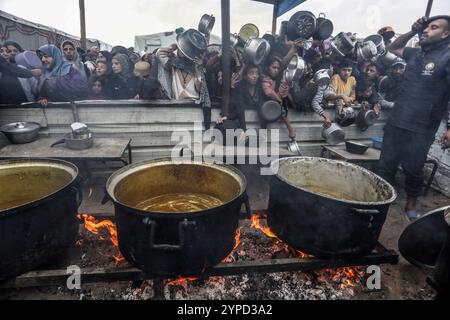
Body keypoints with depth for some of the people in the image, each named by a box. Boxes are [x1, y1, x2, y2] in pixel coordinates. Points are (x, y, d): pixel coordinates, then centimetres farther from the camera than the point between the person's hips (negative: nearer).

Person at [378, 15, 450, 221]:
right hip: (395, 122, 5)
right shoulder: (416, 53, 10)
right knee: (386, 167, 10)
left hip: (420, 129, -5)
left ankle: (411, 206, 30)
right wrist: (412, 32, 10)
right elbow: (393, 49, 27)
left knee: (413, 170, 9)